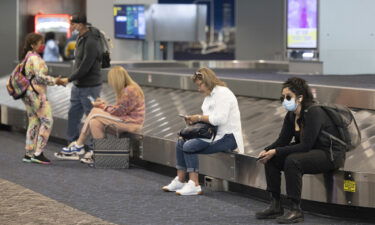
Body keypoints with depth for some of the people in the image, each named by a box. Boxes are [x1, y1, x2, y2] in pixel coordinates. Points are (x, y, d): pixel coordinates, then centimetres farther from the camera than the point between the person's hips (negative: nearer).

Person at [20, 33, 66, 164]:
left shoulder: (27, 57, 15)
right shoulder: (35, 58, -15)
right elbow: (40, 77, -21)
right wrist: (55, 81, -12)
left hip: (28, 94, 10)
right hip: (36, 93, -10)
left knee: (33, 122, 12)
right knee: (47, 120, -6)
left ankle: (29, 154, 13)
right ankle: (38, 153, -9)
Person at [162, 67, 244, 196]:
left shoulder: (222, 93, -14)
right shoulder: (210, 95, 18)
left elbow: (219, 119, -25)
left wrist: (199, 118, -15)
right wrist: (193, 120, 2)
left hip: (227, 137, -10)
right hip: (214, 134, 10)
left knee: (189, 146, -23)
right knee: (181, 143, 3)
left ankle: (194, 185, -23)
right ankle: (180, 180, 5)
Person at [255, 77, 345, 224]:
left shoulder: (313, 113, -23)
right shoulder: (291, 116, 2)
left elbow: (305, 146, -26)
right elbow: (283, 140, 6)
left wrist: (276, 152, -27)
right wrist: (267, 151, -14)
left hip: (331, 155, -9)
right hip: (311, 152, 9)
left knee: (292, 161, -32)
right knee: (271, 159, -6)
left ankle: (296, 211, -24)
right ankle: (275, 206, -2)